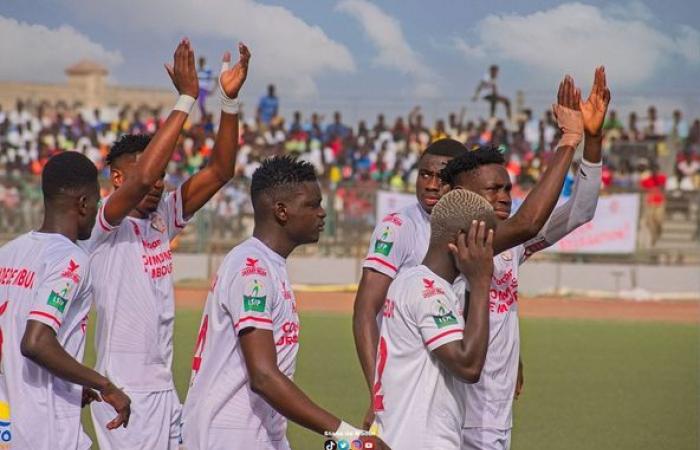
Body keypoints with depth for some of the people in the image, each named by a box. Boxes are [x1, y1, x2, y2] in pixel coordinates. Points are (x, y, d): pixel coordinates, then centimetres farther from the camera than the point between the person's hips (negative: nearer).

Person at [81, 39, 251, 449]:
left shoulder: (163, 219, 11)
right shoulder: (106, 224, -9)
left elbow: (220, 171, 6)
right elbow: (142, 177, -27)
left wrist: (229, 100, -6)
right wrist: (186, 100, -25)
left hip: (164, 388, 8)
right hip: (125, 391, -8)